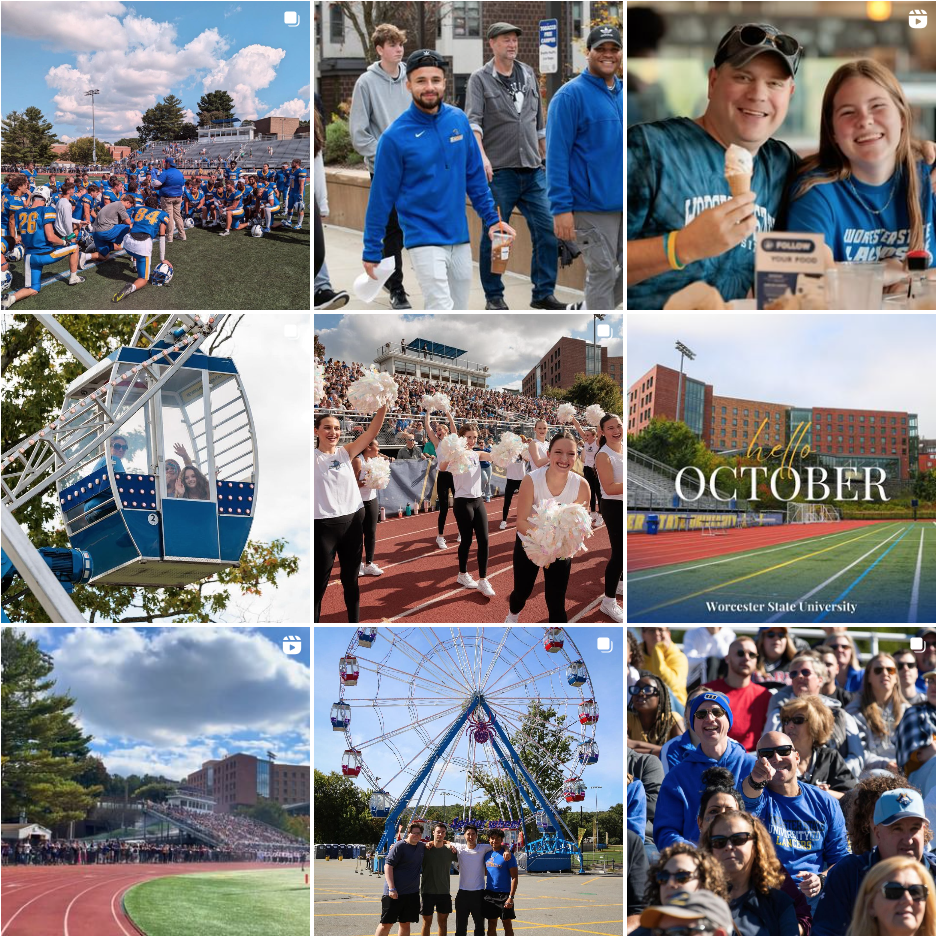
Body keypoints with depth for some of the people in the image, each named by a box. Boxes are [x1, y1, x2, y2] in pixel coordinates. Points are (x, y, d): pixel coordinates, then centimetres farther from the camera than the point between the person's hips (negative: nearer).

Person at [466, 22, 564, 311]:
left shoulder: (528, 75, 15)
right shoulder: (480, 79, -1)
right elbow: (473, 120, -13)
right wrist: (481, 156, -28)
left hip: (533, 171, 5)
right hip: (498, 172, -5)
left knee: (547, 230, 0)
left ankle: (544, 293, 8)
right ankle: (494, 296, 12)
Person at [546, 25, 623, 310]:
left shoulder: (624, 94, 11)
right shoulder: (571, 95, -9)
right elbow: (556, 155, -13)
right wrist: (561, 208, -19)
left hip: (624, 202, 6)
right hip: (593, 207, -6)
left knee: (623, 270, 11)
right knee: (602, 273, -1)